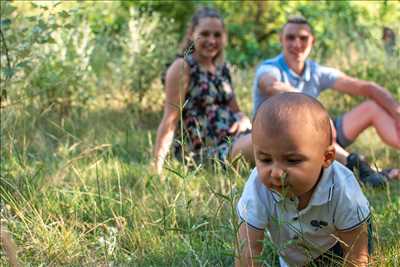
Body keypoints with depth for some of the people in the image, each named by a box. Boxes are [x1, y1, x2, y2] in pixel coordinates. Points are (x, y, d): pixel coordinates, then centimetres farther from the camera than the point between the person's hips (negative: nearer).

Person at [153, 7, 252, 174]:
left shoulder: (222, 68, 16)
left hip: (231, 140, 8)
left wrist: (243, 120, -5)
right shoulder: (182, 67, -5)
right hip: (202, 152, -8)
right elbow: (170, 120, -10)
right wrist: (157, 166, -18)